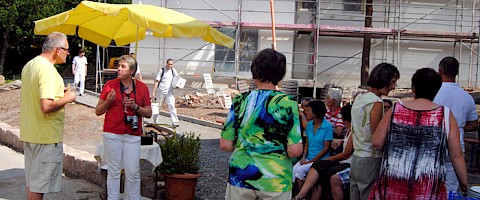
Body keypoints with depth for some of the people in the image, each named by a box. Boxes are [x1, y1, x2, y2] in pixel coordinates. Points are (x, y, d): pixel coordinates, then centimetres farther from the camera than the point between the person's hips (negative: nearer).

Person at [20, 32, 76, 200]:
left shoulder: (29, 65, 9)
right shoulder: (48, 69, -21)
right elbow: (46, 107, -29)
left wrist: (58, 92, 15)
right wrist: (67, 98, -13)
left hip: (29, 133, 9)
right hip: (46, 136, -9)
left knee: (32, 180, 19)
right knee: (39, 185, 0)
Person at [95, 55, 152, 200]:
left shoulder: (142, 88, 6)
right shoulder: (110, 85, 3)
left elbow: (148, 113, 9)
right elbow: (98, 111, 7)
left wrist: (135, 107, -8)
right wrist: (108, 101, -11)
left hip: (133, 135, 1)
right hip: (112, 133, -1)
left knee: (133, 172, 0)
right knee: (114, 171, 4)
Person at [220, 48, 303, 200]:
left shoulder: (240, 101, -2)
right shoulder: (287, 103, -8)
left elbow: (225, 145, -1)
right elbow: (295, 151, -13)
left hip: (241, 176, 2)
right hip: (275, 181, -1)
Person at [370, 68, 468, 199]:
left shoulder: (395, 110, 1)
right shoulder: (446, 116, -2)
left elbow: (377, 143, 1)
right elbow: (456, 155, -2)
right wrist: (464, 184, 10)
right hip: (430, 189, 0)